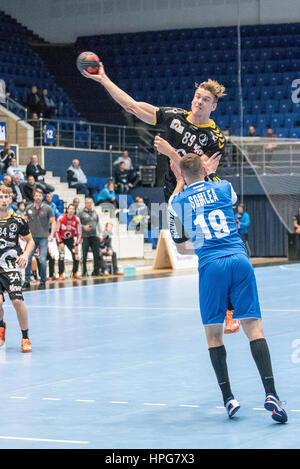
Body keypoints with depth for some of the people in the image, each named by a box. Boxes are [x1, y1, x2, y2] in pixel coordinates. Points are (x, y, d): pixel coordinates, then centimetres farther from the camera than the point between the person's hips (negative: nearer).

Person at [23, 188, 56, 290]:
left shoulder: (47, 208, -2)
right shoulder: (29, 208, 5)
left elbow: (53, 222, 2)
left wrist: (52, 234, -9)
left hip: (43, 237, -2)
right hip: (32, 237, 2)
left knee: (42, 260, -6)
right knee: (27, 258, -4)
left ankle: (43, 281, 6)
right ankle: (27, 281, 4)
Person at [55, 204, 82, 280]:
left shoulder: (76, 219, -16)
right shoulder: (61, 218, -24)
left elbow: (79, 233, -7)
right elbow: (56, 231, -15)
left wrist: (77, 245, -12)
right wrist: (60, 243, -21)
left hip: (70, 239, 3)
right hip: (61, 239, -3)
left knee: (76, 256, -5)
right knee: (61, 256, -17)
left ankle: (75, 274, 10)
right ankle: (61, 274, -9)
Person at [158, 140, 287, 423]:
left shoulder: (179, 200, 9)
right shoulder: (222, 187, 13)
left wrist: (180, 181, 46)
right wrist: (209, 173, 49)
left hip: (211, 266, -1)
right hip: (239, 260, 1)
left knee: (213, 333, 10)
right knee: (253, 326, -3)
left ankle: (228, 397, 4)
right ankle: (270, 394, -16)